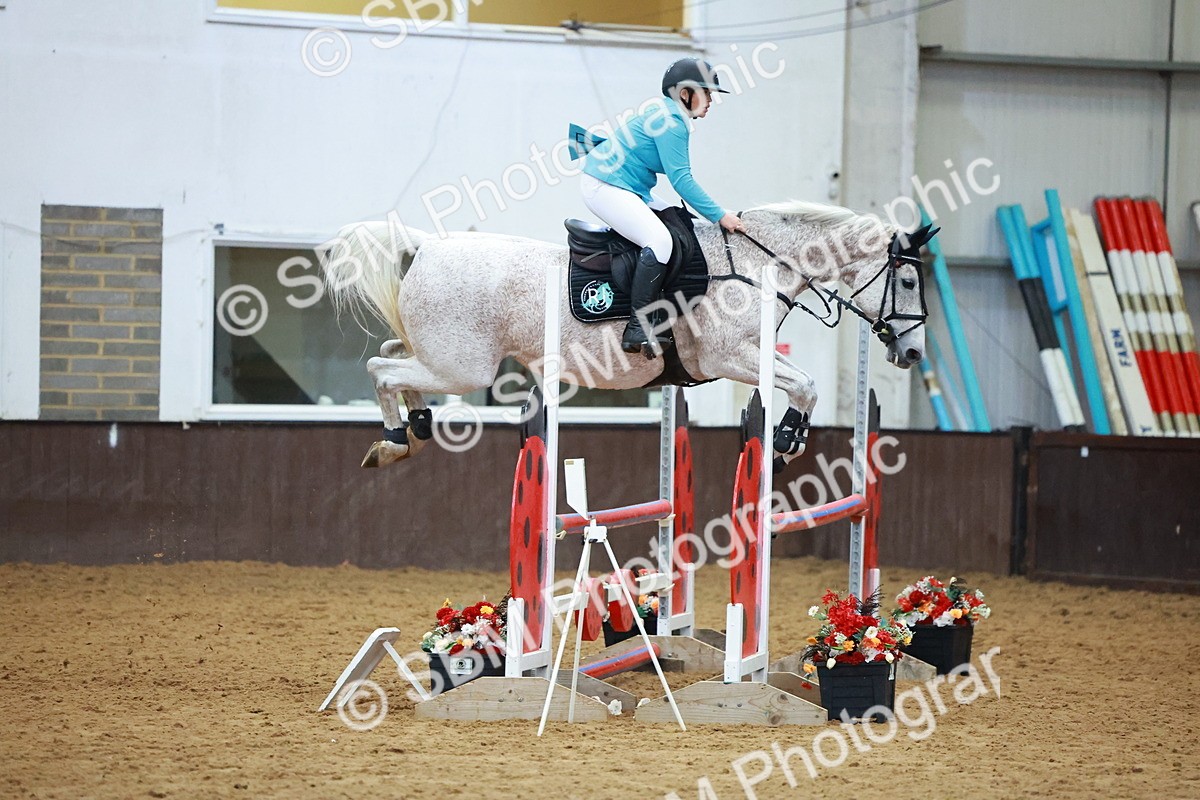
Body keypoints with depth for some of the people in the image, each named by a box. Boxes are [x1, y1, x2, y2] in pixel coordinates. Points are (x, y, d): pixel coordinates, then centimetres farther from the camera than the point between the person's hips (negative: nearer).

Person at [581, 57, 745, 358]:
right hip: (605, 188, -12)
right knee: (659, 238, -27)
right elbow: (681, 180, -20)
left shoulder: (668, 116, 16)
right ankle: (639, 328, -28)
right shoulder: (672, 123, -16)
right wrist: (720, 216, -18)